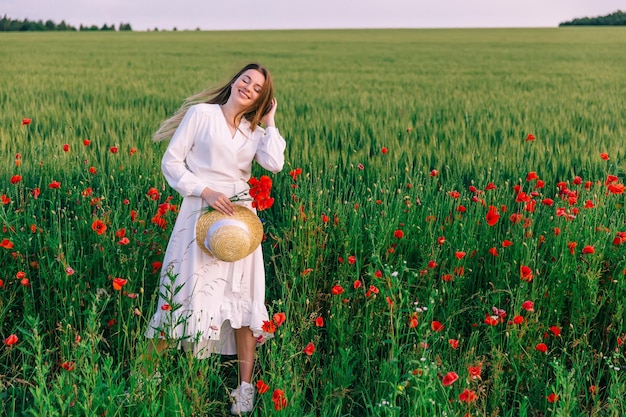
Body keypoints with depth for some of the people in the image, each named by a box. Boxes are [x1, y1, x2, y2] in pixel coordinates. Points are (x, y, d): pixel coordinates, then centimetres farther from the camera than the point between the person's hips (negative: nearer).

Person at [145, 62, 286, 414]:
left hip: (239, 216, 4)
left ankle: (246, 387, 6)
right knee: (189, 289, -3)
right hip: (200, 211, -3)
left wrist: (269, 123, 2)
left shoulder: (254, 131, 14)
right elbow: (171, 162, -3)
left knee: (242, 297, 2)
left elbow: (275, 164, -7)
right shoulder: (201, 113, 2)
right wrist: (205, 191, -14)